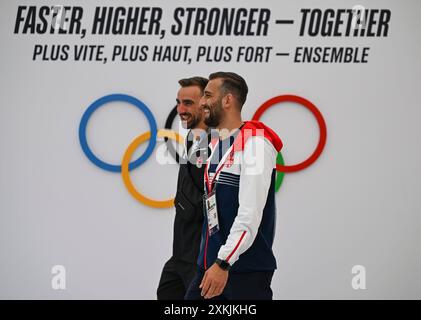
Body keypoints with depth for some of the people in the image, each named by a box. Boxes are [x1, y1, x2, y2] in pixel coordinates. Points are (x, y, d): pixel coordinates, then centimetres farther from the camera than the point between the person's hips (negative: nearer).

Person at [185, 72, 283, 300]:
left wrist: (223, 264, -24)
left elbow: (250, 214, -20)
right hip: (209, 265, 9)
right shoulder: (214, 146, 17)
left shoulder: (255, 143, -12)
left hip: (247, 270, -8)